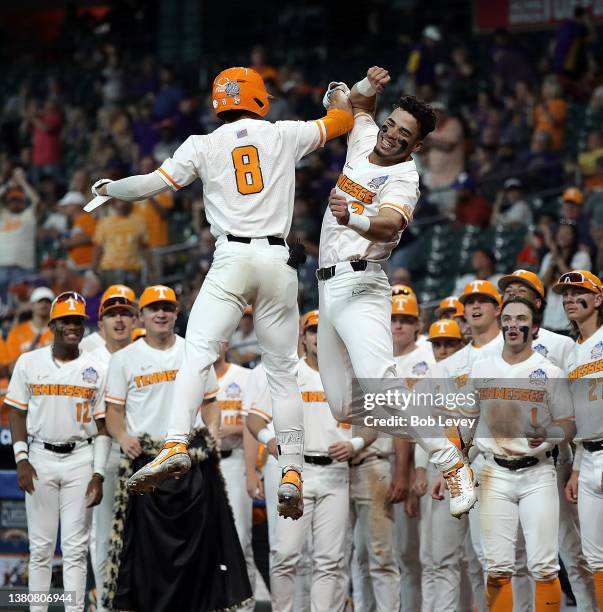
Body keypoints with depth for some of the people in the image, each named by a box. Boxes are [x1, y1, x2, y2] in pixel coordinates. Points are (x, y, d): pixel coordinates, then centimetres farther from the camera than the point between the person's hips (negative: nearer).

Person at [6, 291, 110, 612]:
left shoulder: (96, 369, 4)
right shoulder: (29, 363, 3)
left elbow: (102, 424, 5)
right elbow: (17, 414, 6)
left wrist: (98, 474, -2)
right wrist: (21, 460, -6)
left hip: (81, 459, 0)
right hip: (40, 459, 0)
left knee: (76, 546, -1)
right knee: (40, 545, 2)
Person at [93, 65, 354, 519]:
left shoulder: (204, 145, 8)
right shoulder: (284, 135, 12)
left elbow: (151, 185, 5)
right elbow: (342, 120, 25)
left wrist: (108, 189, 25)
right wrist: (340, 93, 47)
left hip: (232, 260, -2)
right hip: (278, 261, 2)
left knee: (198, 353, -11)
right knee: (283, 369, 7)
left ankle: (176, 445, -32)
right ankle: (292, 473, 2)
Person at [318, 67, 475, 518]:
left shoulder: (404, 178, -12)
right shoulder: (364, 141, 11)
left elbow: (389, 226, -32)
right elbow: (358, 103, 32)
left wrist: (352, 219, -52)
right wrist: (369, 86, 8)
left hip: (360, 285, -8)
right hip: (328, 287, 8)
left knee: (378, 383, -27)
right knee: (342, 404, 5)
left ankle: (453, 465, -26)